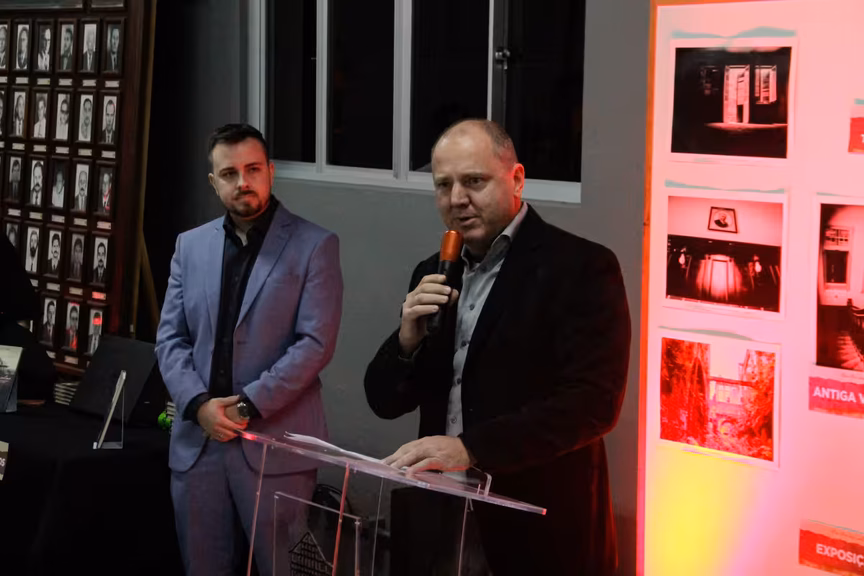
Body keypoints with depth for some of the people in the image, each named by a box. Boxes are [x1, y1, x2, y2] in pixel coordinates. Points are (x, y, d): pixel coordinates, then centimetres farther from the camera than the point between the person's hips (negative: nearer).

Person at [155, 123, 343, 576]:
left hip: (276, 442, -4)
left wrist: (248, 405, -15)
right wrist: (198, 404, -8)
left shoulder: (314, 246, -2)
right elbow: (170, 337, 9)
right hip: (197, 441, 4)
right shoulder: (191, 245, 12)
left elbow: (315, 342, -10)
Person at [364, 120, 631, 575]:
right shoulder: (434, 276, 10)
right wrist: (408, 339, -10)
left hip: (542, 533, -6)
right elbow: (385, 402, 11)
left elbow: (593, 402, -20)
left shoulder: (581, 267, -10)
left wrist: (472, 447, -28)